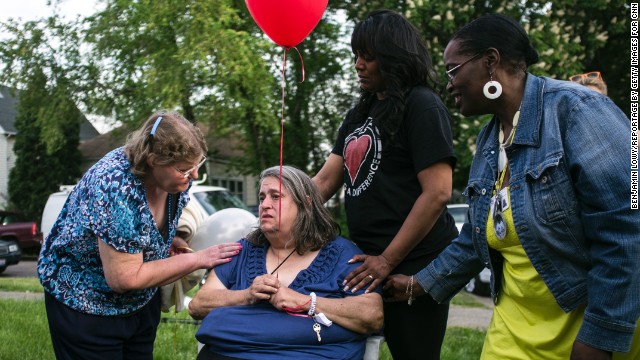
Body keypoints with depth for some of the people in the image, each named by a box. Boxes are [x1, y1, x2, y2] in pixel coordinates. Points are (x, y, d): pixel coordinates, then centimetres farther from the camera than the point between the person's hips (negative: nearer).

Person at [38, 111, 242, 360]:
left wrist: (167, 240, -9)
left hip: (142, 301, 6)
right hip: (85, 305, -6)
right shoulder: (117, 189, -34)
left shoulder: (175, 176, -13)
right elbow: (125, 279, -31)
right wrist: (196, 259, -25)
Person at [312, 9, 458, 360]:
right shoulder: (359, 115, 14)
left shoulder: (422, 106, -10)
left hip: (414, 263, -8)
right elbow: (324, 181, 11)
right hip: (372, 259, 8)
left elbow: (437, 192, -18)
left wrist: (388, 260, -17)